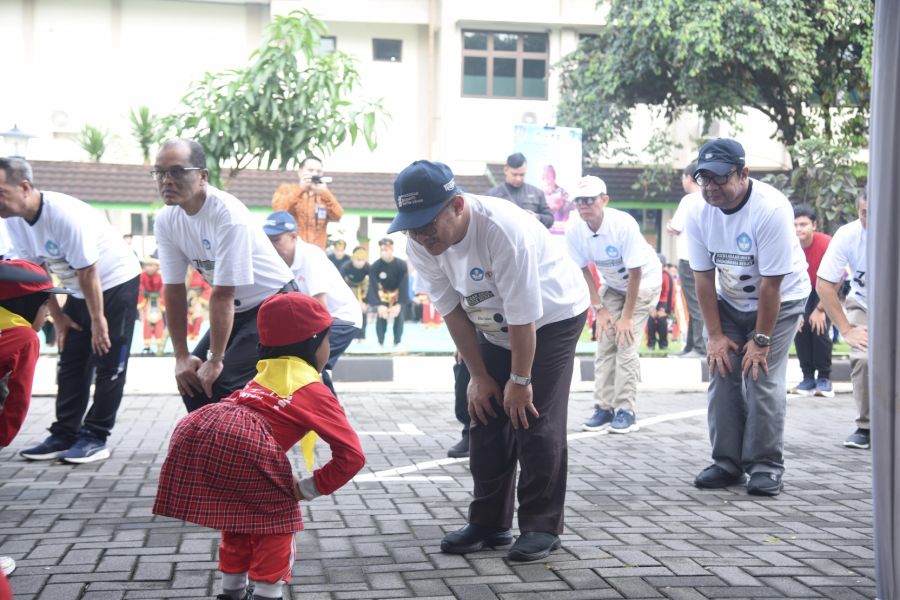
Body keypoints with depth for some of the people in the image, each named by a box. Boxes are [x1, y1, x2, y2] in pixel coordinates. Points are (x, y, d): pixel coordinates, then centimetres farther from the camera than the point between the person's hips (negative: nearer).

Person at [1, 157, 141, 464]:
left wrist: (98, 320, -19)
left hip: (116, 281, -8)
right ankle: (64, 435, 12)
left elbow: (88, 273, -26)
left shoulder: (65, 215, -32)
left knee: (108, 365, -5)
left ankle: (95, 438, 0)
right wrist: (58, 316, 3)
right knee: (70, 366, 7)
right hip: (79, 291, 8)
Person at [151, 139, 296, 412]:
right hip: (237, 309, 8)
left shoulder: (228, 214, -28)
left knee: (223, 383, -19)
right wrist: (181, 356, -4)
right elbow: (174, 290, -3)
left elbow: (222, 295, -26)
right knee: (191, 379, 2)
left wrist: (215, 360, -22)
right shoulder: (165, 220, -7)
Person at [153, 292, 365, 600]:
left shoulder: (263, 375, 36)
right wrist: (309, 488, 15)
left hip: (192, 430, 7)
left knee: (239, 512, 27)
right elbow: (352, 454, 9)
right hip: (244, 443, -7)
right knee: (277, 515, 14)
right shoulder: (316, 393, 16)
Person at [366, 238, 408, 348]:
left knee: (398, 316, -7)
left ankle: (397, 342, 5)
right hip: (383, 294, 0)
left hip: (398, 293, 0)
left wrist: (399, 304, -29)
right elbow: (373, 286, -24)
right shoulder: (375, 266, -25)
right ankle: (380, 342, 3)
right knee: (381, 316, -8)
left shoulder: (402, 265, -25)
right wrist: (378, 304, -31)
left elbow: (404, 286, -23)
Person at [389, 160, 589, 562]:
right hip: (494, 327, 6)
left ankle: (542, 526, 0)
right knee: (487, 419, 3)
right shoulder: (420, 246, -18)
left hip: (552, 316, -6)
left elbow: (523, 317, -29)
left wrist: (520, 380, -19)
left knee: (536, 421, -11)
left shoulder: (504, 230, -38)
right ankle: (488, 522, 14)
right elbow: (452, 311, -7)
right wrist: (479, 376, -5)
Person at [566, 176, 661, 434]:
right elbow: (583, 270, -7)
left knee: (626, 344, -14)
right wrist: (599, 309, -8)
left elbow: (635, 272, -26)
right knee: (604, 343, -3)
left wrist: (627, 316, -21)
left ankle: (625, 410, -8)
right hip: (612, 284, 5)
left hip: (644, 282, -4)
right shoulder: (573, 229, -20)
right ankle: (604, 407, 4)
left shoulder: (623, 224, -33)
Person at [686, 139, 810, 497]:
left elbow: (771, 283, -25)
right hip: (729, 302, 5)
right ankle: (727, 463, 9)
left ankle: (766, 467, -1)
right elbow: (703, 276, -8)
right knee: (722, 376, -2)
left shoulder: (771, 209, -29)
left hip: (780, 300, -5)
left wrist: (761, 339, -21)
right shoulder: (699, 213, -14)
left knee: (763, 379, -13)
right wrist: (715, 334, -9)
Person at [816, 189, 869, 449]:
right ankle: (865, 427, -6)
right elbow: (824, 285, -18)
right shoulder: (847, 235, -24)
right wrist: (847, 330, -19)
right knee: (863, 357, -23)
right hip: (863, 306, 0)